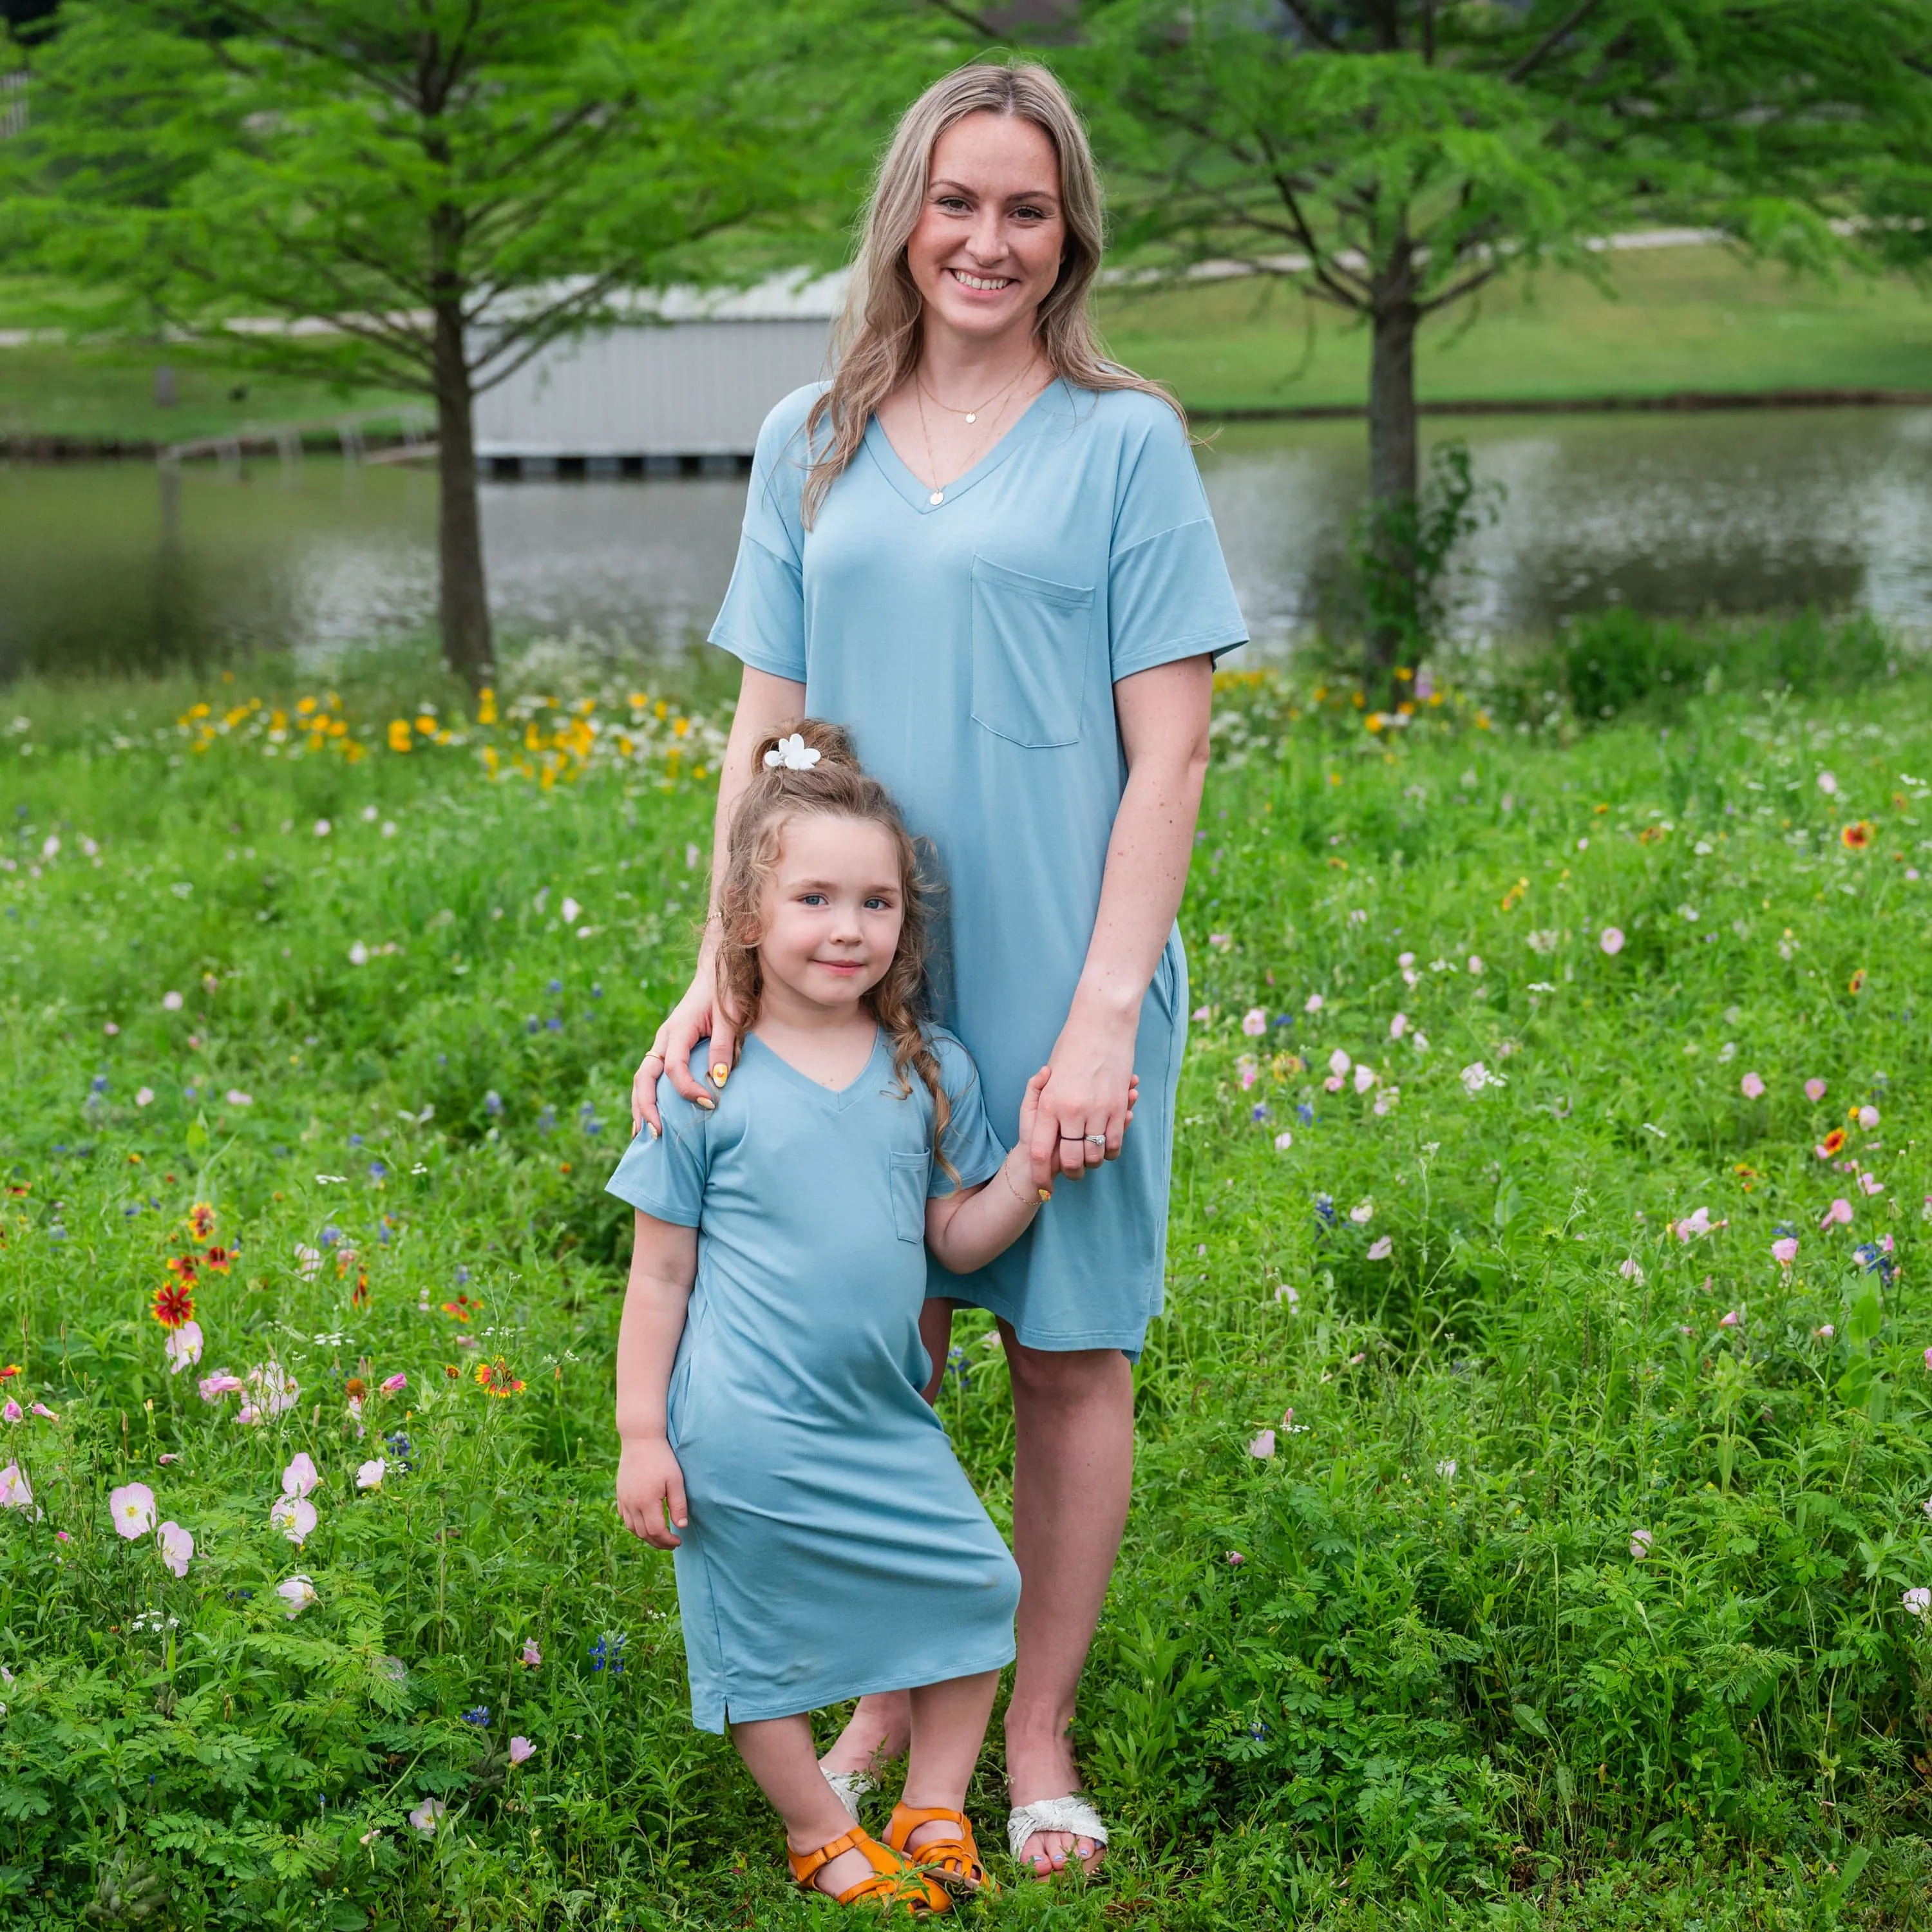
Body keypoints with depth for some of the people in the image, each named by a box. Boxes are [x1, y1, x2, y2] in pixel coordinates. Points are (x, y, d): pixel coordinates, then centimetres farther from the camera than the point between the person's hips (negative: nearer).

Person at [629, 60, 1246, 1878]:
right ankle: (887, 1703, 28)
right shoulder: (809, 443, 8)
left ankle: (1037, 1733, 21)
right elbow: (766, 724, 8)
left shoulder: (1125, 440, -2)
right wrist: (722, 966, -2)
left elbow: (1167, 750, -6)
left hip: (1059, 979, -3)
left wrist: (1104, 1011, -13)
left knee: (1068, 1352, 7)